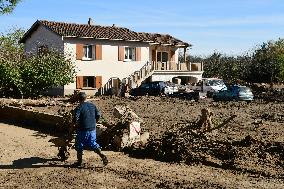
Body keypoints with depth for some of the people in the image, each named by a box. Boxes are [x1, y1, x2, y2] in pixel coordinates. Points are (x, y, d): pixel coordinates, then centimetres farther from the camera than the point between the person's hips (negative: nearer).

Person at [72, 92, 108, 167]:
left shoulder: (79, 108, -13)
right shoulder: (92, 105, 4)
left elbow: (76, 118, -21)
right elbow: (98, 115, 6)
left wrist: (77, 125, -3)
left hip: (83, 130, -5)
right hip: (92, 129, 5)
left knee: (79, 145, 10)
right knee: (93, 144, 15)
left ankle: (79, 161, 18)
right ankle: (102, 156, 0)